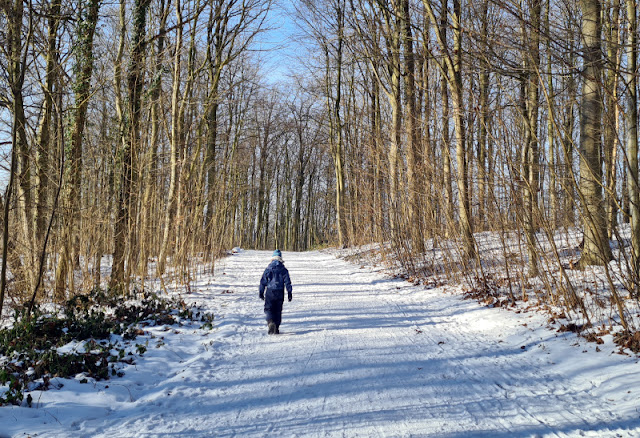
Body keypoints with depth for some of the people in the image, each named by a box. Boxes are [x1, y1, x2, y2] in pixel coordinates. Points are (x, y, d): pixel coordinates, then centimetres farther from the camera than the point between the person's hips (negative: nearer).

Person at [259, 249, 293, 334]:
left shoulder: (268, 269, 0)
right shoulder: (283, 269, 1)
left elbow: (263, 281, 0)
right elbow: (287, 282, -1)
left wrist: (261, 292, 7)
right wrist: (289, 293, 3)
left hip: (270, 292, -1)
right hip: (280, 292, 1)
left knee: (268, 309, 4)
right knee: (278, 310, 11)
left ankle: (270, 322, -24)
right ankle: (276, 328, 11)